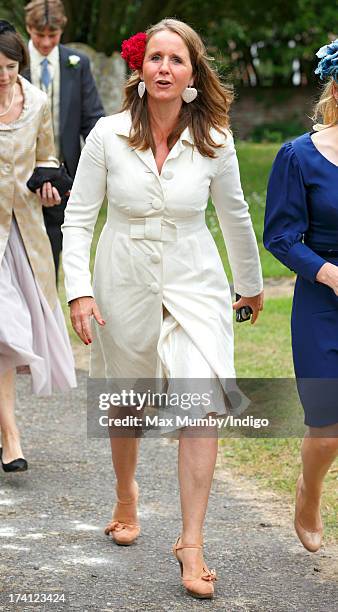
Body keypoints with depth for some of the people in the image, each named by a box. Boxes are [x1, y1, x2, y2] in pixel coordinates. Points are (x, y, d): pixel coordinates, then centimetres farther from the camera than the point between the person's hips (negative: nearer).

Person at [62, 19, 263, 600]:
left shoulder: (214, 140, -7)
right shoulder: (107, 135, -9)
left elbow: (235, 216, 9)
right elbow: (77, 218, -3)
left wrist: (251, 284, 20)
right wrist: (79, 291, -14)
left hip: (194, 284, 0)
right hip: (125, 283, 1)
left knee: (202, 403, -16)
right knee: (126, 401, 17)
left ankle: (191, 543, -10)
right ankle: (126, 496, 46)